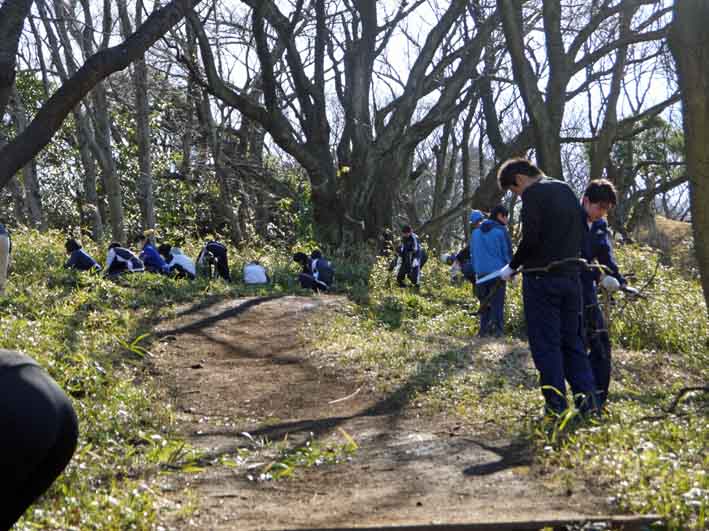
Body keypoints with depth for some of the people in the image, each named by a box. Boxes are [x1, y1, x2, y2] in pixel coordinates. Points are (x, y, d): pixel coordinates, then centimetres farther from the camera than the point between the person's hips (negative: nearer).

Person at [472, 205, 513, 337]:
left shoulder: (476, 232, 12)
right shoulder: (501, 231, -7)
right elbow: (507, 253, -4)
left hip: (481, 272, 5)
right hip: (497, 271, -5)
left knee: (484, 302, 11)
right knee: (497, 303, -1)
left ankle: (484, 330, 8)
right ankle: (497, 329, -4)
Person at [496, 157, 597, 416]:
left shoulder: (533, 193, -8)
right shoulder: (566, 190, 15)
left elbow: (530, 239, -17)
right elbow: (580, 234, 19)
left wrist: (512, 266, -5)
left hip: (542, 279, -7)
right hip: (571, 276, 7)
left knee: (546, 343, -1)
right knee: (572, 340, 13)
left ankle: (557, 404, -2)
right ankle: (586, 397, 7)